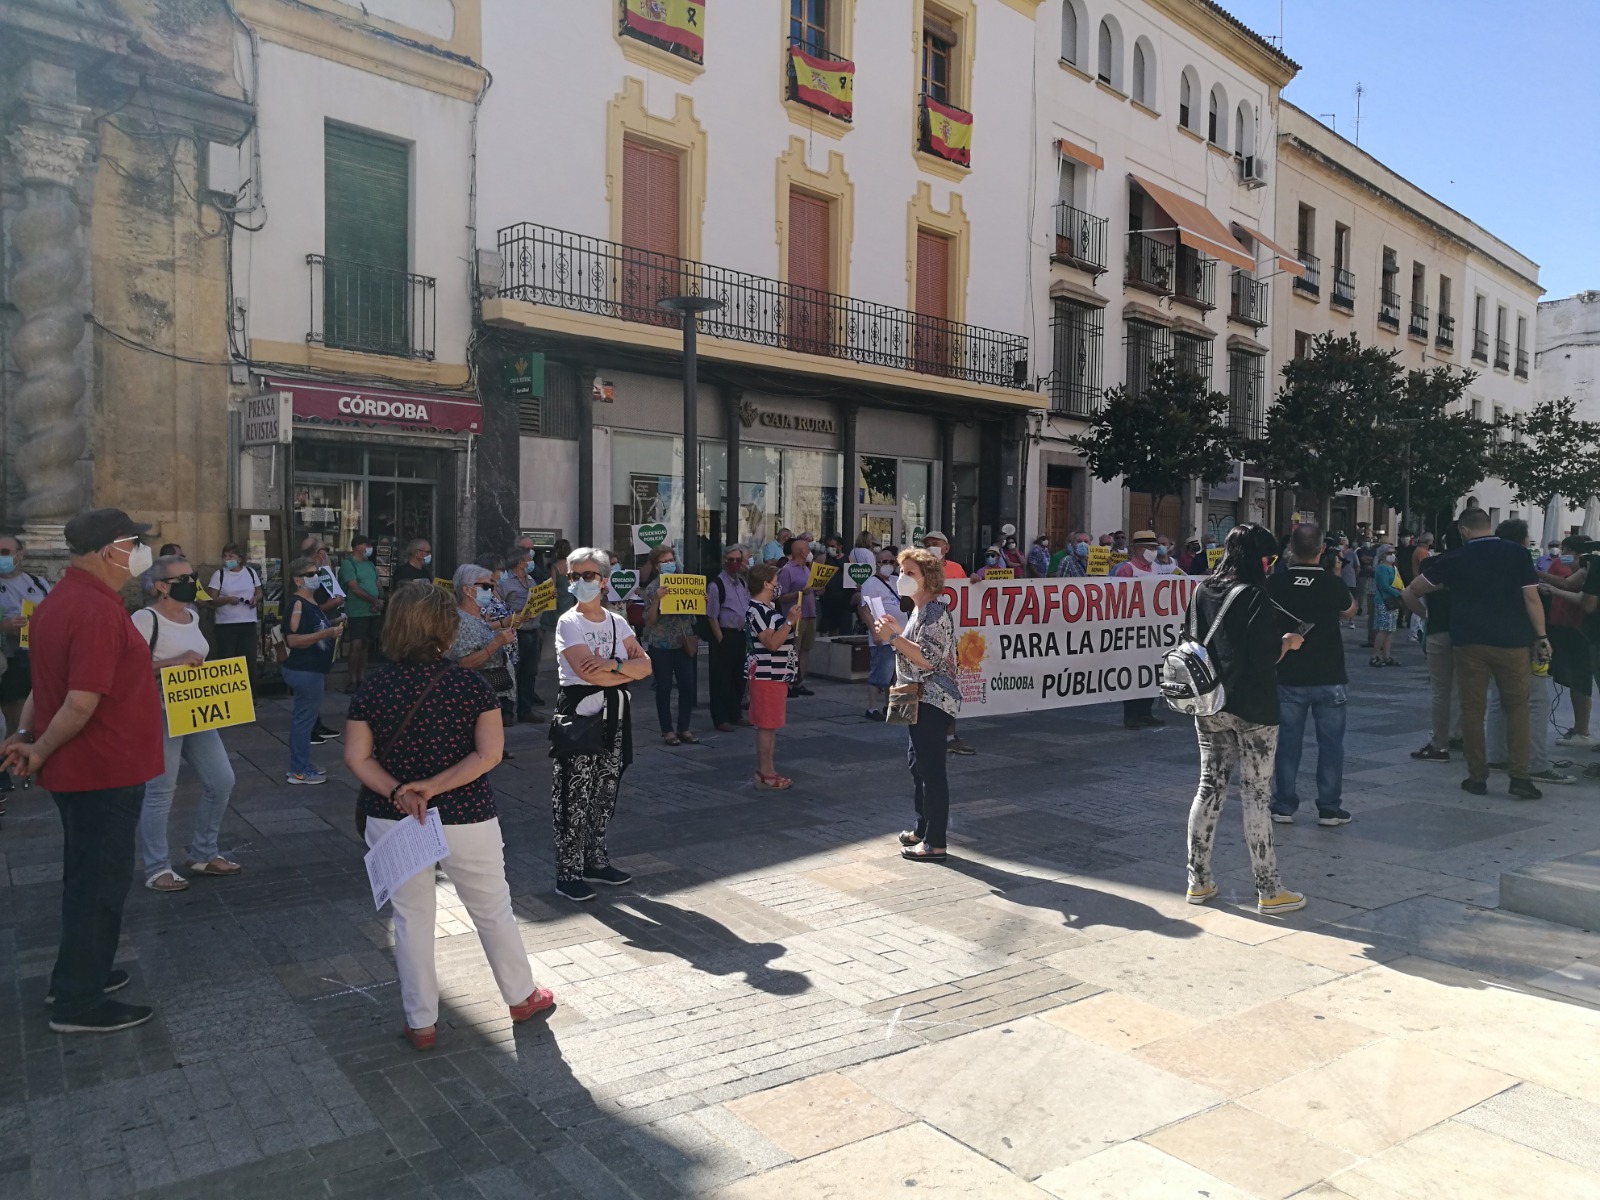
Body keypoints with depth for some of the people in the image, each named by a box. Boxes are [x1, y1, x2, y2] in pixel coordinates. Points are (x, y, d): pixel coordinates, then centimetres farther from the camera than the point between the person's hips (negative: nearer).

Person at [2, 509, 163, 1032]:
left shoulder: (60, 599, 8)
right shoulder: (98, 611, -25)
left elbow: (47, 682, 13)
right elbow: (82, 703, -28)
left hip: (78, 769, 10)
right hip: (105, 771, -10)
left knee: (87, 877, 22)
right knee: (101, 884, 2)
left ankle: (79, 974, 36)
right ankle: (80, 1003, 13)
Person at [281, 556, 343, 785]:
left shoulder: (312, 602, 12)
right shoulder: (296, 604, -17)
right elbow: (293, 640, -25)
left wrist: (333, 625, 12)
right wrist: (327, 633, -27)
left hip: (313, 669, 10)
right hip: (304, 671, -10)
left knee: (305, 717, 15)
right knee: (304, 718, -4)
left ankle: (301, 765, 24)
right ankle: (298, 771, 3)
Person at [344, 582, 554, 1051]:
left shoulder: (372, 689, -5)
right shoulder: (471, 685, -12)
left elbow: (356, 757, -7)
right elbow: (489, 753, -17)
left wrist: (397, 794, -14)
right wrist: (435, 786, -18)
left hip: (393, 822, 2)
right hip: (465, 820, -2)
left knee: (412, 918, 16)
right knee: (493, 910, 16)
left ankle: (421, 1023, 26)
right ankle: (521, 997, 34)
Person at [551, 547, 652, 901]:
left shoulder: (617, 622, 10)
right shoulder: (568, 623, -6)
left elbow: (645, 665, 0)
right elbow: (588, 672, -19)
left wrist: (613, 665, -17)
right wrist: (630, 670, -8)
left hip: (613, 715, 6)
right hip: (578, 715, -6)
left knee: (605, 793, 13)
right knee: (574, 796, -3)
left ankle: (596, 861, 26)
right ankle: (569, 872, 7)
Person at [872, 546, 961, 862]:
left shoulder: (936, 612, -16)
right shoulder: (919, 610, 15)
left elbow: (928, 659, -23)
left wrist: (893, 637, -24)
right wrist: (897, 630, 10)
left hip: (933, 702, -11)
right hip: (920, 700, 11)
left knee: (931, 768, -6)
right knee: (917, 763, 18)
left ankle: (935, 843, 0)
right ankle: (923, 828, 30)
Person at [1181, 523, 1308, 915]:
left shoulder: (1202, 591, 4)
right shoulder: (1254, 596, -15)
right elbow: (1267, 657, -17)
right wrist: (1289, 643, 2)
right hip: (1251, 708, -6)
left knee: (1210, 787, 12)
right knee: (1255, 795, 1)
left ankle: (1198, 881, 17)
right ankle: (1268, 890, 11)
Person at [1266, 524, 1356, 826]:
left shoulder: (1275, 583, -9)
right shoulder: (1332, 583, -11)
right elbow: (1349, 609, 11)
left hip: (1289, 677, 1)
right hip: (1329, 678, -1)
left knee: (1287, 741, 9)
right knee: (1330, 742, 9)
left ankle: (1283, 806, 13)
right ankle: (1329, 808, 13)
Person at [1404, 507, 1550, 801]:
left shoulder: (1454, 559, 1)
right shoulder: (1518, 554, 1)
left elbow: (1411, 593, 5)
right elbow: (1531, 599, -4)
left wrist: (1424, 615, 22)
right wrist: (1542, 636, 2)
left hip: (1469, 643, 0)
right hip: (1512, 642, 1)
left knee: (1473, 709, 6)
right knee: (1516, 707, 9)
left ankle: (1478, 777, 10)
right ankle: (1519, 776, 4)